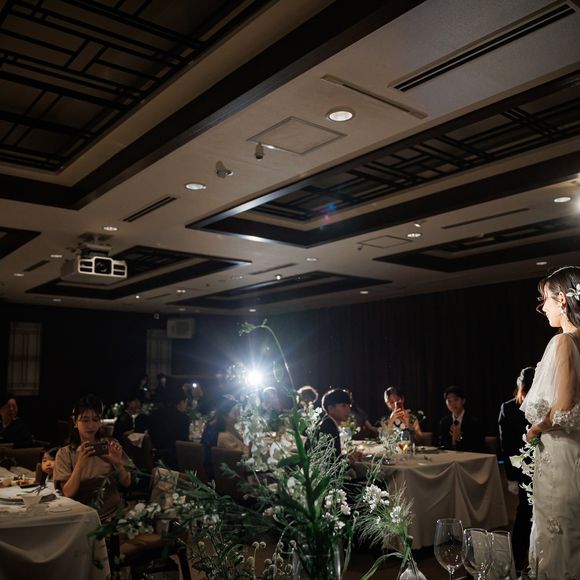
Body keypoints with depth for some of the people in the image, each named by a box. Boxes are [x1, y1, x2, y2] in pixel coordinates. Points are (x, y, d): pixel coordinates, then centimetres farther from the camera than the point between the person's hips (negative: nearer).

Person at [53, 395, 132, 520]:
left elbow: (127, 483, 5)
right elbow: (68, 494, -8)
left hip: (114, 513, 0)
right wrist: (79, 464, -22)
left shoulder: (111, 445, 6)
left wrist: (118, 463, -14)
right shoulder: (65, 453, 3)